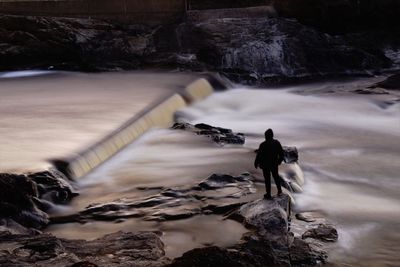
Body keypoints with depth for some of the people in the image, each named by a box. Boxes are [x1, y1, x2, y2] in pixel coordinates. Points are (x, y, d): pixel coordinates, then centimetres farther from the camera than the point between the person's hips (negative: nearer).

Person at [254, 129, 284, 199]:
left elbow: (259, 155, -16)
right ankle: (279, 190, 33)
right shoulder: (277, 143, -8)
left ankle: (268, 194, 14)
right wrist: (280, 160, 21)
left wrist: (256, 163, -1)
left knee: (267, 179, 7)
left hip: (265, 165, -4)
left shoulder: (263, 145, -23)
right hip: (274, 164, 4)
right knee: (276, 176, 24)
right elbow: (281, 153, 3)